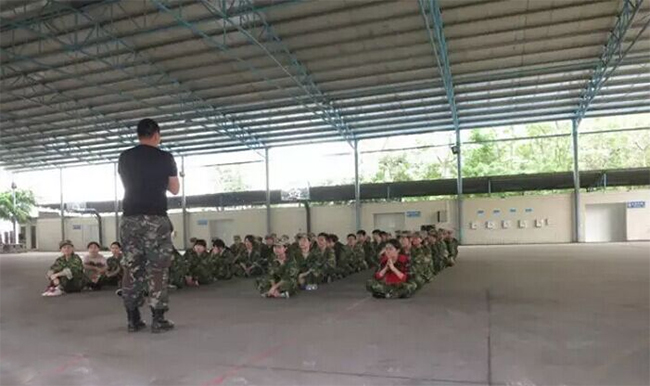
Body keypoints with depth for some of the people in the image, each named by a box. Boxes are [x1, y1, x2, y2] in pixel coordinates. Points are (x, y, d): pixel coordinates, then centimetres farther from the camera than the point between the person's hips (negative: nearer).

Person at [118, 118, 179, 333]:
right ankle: (158, 319, 1)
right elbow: (174, 189, 7)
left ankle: (133, 319, 12)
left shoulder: (125, 158, 8)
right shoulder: (165, 158, -2)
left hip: (130, 218, 4)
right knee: (158, 268, 1)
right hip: (156, 218, -3)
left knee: (131, 268, 9)